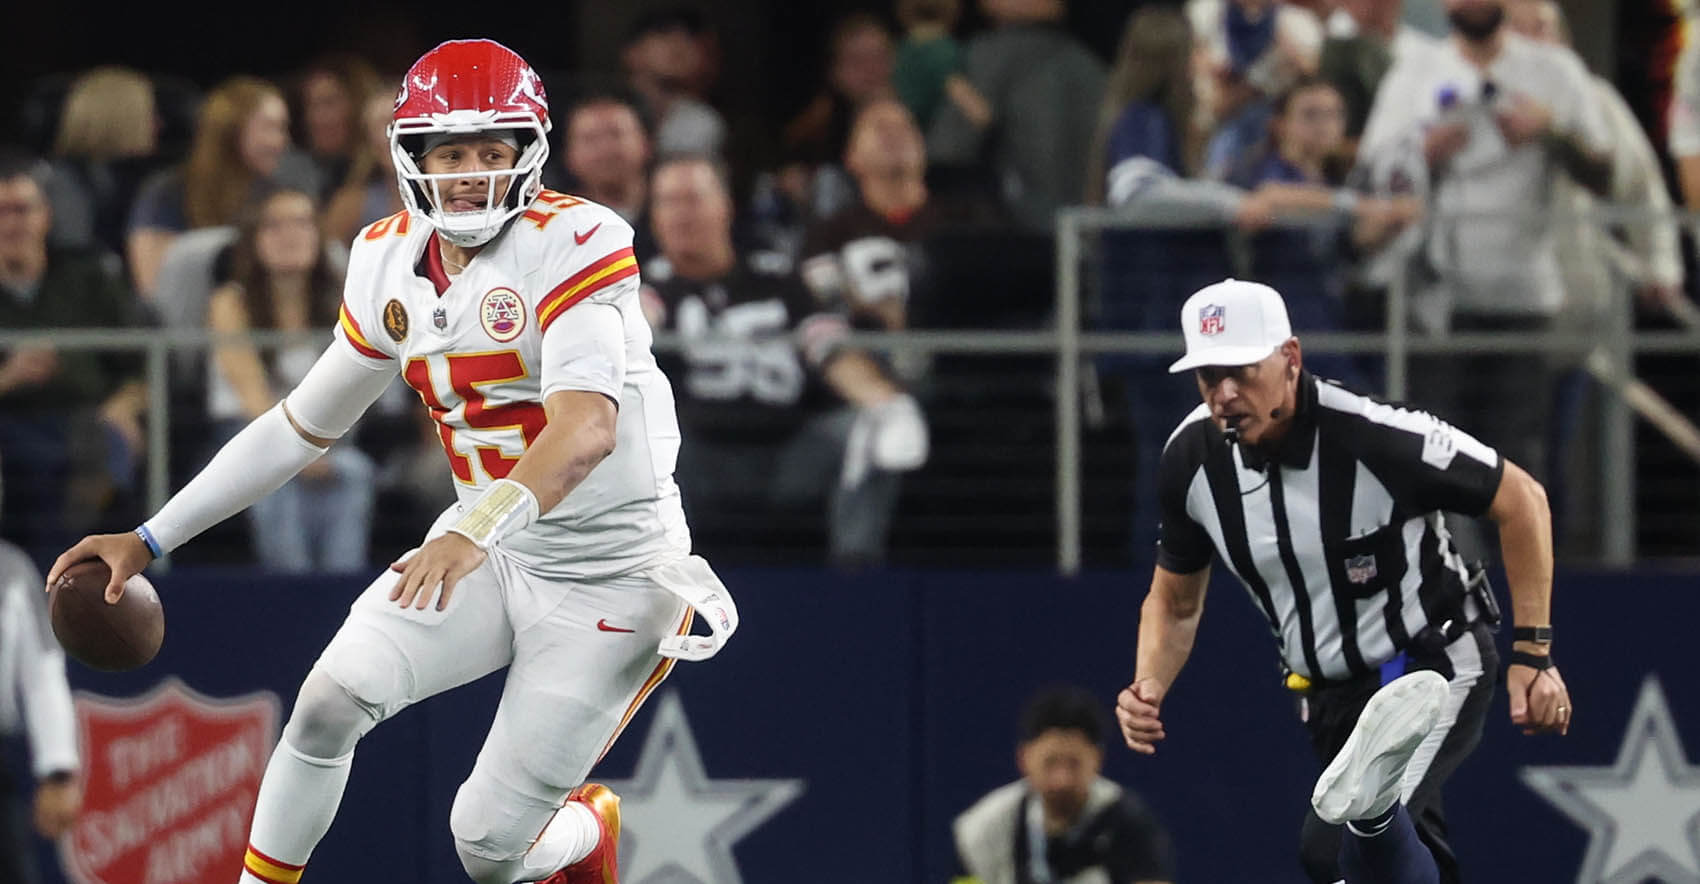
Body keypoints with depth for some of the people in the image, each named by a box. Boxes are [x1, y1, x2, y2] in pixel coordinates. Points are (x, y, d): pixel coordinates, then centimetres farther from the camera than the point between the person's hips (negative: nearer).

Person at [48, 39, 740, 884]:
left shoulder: (570, 245, -20)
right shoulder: (392, 264, 1)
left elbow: (589, 427, -35)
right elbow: (301, 426, 11)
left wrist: (477, 533, -52)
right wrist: (149, 541, 8)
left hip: (610, 569, -5)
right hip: (491, 545, 6)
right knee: (333, 696, -18)